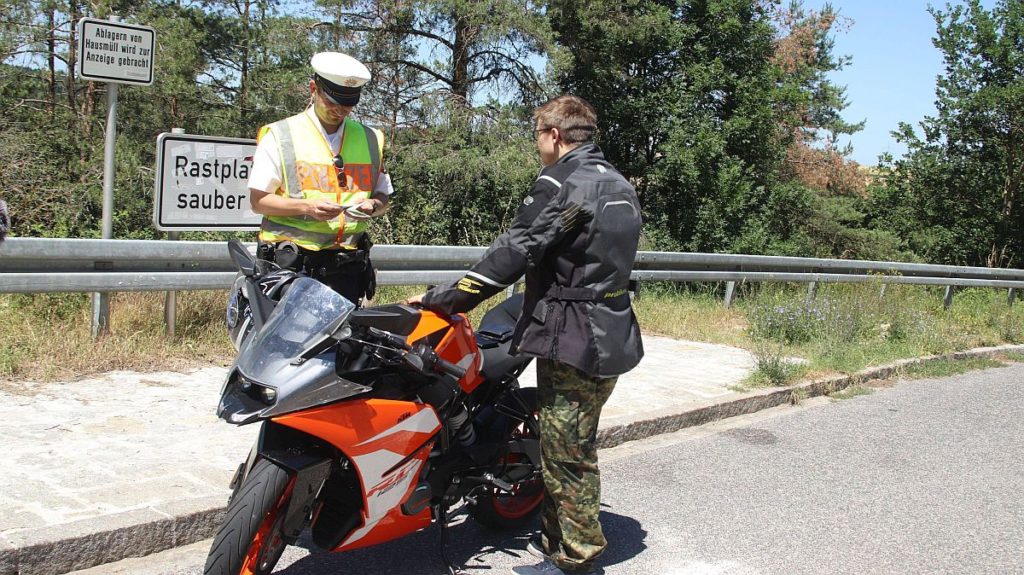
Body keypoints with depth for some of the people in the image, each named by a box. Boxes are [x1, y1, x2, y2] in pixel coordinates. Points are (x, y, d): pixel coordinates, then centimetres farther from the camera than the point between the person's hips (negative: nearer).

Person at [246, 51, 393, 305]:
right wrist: (306, 206, -15)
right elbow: (258, 200, 1)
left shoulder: (370, 139, 16)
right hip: (291, 262, -3)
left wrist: (372, 206, -3)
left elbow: (383, 196, 22)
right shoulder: (279, 136, 4)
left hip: (347, 263, 3)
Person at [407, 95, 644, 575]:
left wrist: (444, 298, -15)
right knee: (573, 446, 18)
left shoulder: (562, 181, -13)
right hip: (612, 337, 10)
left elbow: (515, 251, -19)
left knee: (567, 453, 0)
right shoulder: (619, 186, 15)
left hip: (573, 338, -10)